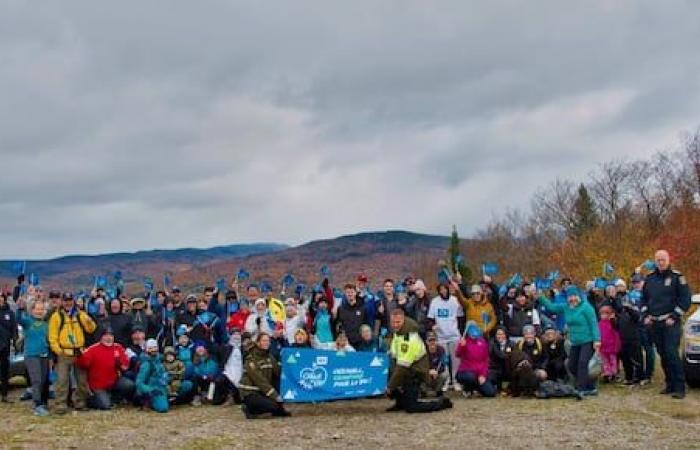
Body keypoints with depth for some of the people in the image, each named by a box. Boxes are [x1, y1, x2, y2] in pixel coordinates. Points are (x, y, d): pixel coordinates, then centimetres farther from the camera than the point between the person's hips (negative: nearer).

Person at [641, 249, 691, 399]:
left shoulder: (677, 277, -2)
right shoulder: (649, 279, 13)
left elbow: (685, 299, -5)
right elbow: (644, 299, 21)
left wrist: (674, 317, -12)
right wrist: (646, 315, 7)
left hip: (671, 323, -5)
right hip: (654, 323, 5)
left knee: (672, 353, -14)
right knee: (663, 355, 7)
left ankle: (679, 387, -11)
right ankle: (670, 385, 15)